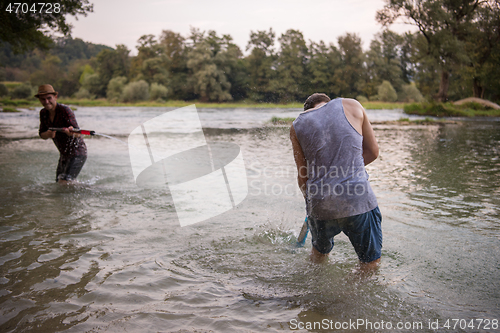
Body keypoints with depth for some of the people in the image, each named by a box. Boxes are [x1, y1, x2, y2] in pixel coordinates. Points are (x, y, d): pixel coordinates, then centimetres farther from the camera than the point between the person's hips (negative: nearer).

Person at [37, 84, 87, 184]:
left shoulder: (65, 110, -19)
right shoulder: (43, 113, 2)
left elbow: (77, 134, -26)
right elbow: (42, 135, 4)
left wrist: (71, 131, -50)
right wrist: (48, 134, -19)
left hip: (77, 153, -8)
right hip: (63, 154, 8)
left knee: (64, 183, -17)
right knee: (59, 183, 15)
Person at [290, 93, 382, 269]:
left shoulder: (297, 126, 9)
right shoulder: (351, 106, 7)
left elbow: (303, 176, 11)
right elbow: (373, 151, 12)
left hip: (319, 205, 3)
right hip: (358, 200, -2)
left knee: (319, 253, 29)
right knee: (371, 264, 15)